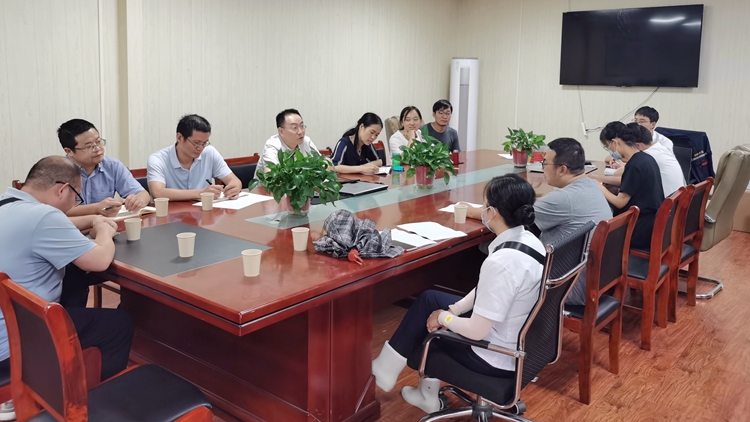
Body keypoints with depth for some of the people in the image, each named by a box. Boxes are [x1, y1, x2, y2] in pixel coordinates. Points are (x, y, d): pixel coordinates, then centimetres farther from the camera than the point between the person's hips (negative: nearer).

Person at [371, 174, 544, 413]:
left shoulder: (501, 262, -32)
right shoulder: (529, 240, -4)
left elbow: (477, 331, -27)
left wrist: (444, 317, -10)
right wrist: (453, 310, 2)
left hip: (497, 359, -8)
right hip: (521, 344, 8)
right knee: (430, 300, 17)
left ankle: (387, 369, 30)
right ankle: (427, 392, 27)